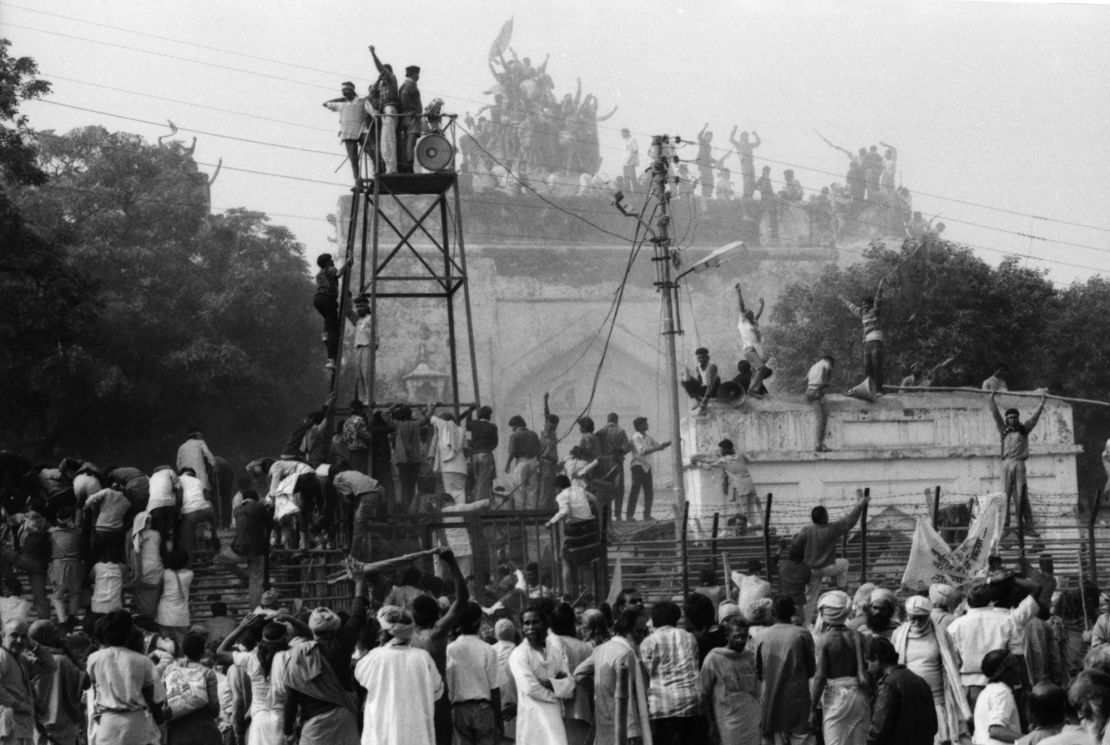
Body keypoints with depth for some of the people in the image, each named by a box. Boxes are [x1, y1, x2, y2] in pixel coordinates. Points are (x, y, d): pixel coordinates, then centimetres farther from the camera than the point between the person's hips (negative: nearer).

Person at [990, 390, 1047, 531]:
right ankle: (1004, 523, -6)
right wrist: (992, 399, 9)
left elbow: (1035, 416, 13)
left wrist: (1042, 402, 9)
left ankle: (1027, 525, -6)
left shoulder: (1024, 429, 14)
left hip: (1019, 464, -1)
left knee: (1022, 495, -4)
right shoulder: (1004, 430, 15)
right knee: (1005, 494, -3)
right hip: (1007, 463, 1)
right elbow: (995, 414, 13)